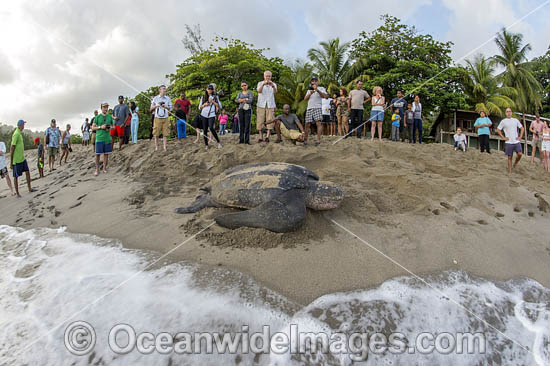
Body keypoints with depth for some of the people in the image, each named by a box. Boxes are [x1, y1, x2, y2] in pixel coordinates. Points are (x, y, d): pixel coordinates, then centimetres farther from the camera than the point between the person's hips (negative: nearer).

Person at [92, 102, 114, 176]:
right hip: (99, 138, -2)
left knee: (106, 153, 4)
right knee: (97, 154, -1)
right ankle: (97, 169, 6)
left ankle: (104, 168, 14)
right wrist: (100, 127, -13)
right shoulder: (97, 117, 2)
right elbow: (93, 128, 3)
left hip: (107, 138, 2)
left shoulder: (110, 117, 9)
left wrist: (109, 128, -4)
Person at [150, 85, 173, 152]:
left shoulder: (168, 99, 9)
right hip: (157, 118, -1)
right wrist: (156, 106, -7)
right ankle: (156, 147, 8)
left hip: (165, 118, 1)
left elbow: (170, 108, 9)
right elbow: (151, 109, 11)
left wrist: (165, 107, -10)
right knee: (156, 133, 0)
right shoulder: (155, 98, 7)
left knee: (165, 133, -3)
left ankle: (164, 147, 2)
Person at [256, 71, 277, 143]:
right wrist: (263, 84, -34)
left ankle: (268, 136, -17)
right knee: (260, 121, -2)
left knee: (270, 120, -11)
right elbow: (259, 91, -15)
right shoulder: (260, 83, 7)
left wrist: (273, 86, -35)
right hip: (261, 105, 0)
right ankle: (261, 137, 3)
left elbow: (275, 92, -13)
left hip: (270, 105, 0)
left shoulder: (274, 84, 8)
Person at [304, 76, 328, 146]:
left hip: (317, 108, -4)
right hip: (309, 109, 4)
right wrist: (310, 93, -5)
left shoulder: (321, 88, 12)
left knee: (318, 123, -18)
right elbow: (305, 99, 13)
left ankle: (318, 140, -22)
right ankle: (305, 139, 11)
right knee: (307, 124, 1)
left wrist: (317, 90, -16)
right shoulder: (309, 90, 25)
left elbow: (325, 96, -6)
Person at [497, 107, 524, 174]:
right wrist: (503, 137, -1)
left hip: (517, 141, 2)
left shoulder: (516, 120, 8)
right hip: (508, 142, -2)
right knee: (510, 157, 2)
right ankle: (510, 171, 11)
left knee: (520, 154, -14)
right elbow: (498, 130, 7)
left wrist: (520, 137, 5)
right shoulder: (503, 121, 2)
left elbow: (522, 128, 16)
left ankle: (516, 163, 15)